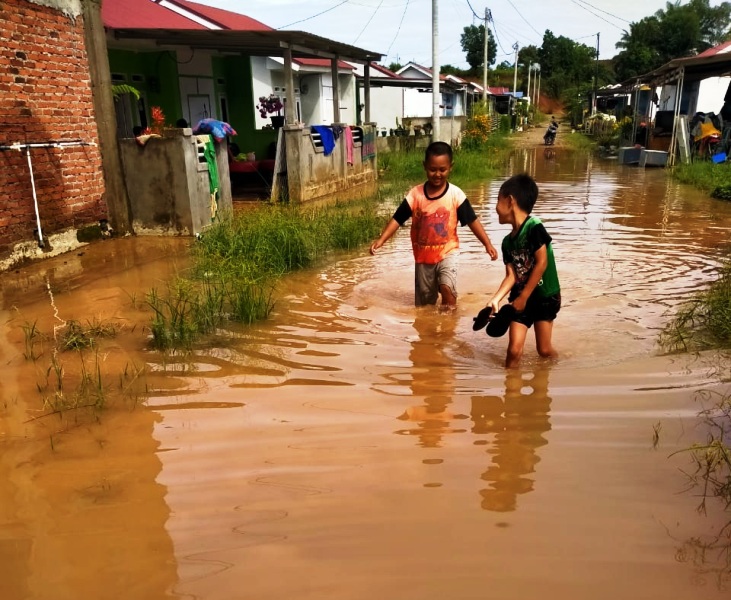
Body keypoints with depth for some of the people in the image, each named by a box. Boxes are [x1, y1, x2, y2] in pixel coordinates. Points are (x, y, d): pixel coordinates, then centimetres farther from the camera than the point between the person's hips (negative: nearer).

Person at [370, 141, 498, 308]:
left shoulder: (456, 194, -11)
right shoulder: (415, 194, -9)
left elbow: (472, 220, -8)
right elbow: (397, 219, -9)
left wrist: (487, 244, -15)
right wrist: (381, 239, -22)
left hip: (447, 252, -2)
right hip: (423, 256, 2)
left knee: (447, 288, -26)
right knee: (423, 304, 13)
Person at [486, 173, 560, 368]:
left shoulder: (534, 228, -17)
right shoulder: (507, 241, 4)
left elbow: (542, 263, -20)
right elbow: (511, 275, 1)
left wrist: (524, 297, -17)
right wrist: (496, 299, -13)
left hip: (545, 296, -5)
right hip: (519, 297, 5)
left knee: (544, 349, 3)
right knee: (514, 349, -3)